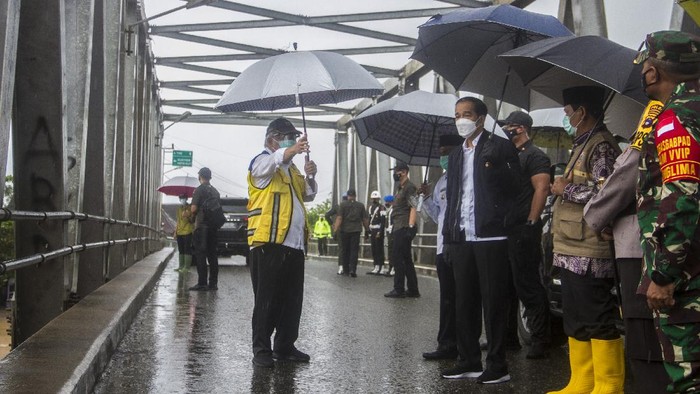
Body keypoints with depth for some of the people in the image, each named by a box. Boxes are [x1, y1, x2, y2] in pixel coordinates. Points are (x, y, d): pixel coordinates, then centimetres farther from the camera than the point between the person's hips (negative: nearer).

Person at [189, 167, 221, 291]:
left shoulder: (199, 189, -7)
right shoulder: (215, 191, 14)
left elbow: (194, 209, -12)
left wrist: (193, 214, 8)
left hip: (201, 226, -7)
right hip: (213, 226, 7)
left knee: (200, 254, -6)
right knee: (212, 254, 9)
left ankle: (202, 283, -10)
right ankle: (213, 283, 10)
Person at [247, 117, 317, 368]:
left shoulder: (291, 168, 23)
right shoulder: (262, 162, -1)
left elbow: (308, 196, 21)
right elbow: (276, 159, -24)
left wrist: (310, 176, 1)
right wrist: (292, 150, -45)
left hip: (294, 243, 8)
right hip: (269, 243, -8)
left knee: (292, 299, 10)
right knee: (267, 299, -4)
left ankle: (285, 346, 19)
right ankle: (261, 349, 3)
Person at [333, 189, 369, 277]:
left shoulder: (343, 204, -2)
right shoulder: (361, 205, 5)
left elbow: (339, 218, -9)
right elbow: (365, 219, 6)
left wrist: (336, 229, -10)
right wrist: (367, 230, 15)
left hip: (345, 230, -1)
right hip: (356, 230, 1)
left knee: (345, 250, 11)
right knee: (354, 250, 1)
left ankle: (346, 269, 17)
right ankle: (352, 269, -11)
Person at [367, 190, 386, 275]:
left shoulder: (381, 208, -8)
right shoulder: (370, 208, 17)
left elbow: (383, 221, -14)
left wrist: (380, 232, -20)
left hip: (378, 231, -8)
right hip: (372, 232, 8)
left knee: (379, 249, -8)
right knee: (373, 250, 8)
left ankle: (381, 267, -6)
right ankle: (376, 268, 13)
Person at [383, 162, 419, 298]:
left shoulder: (409, 187, -10)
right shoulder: (398, 187, 19)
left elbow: (413, 208, -17)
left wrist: (410, 227, -24)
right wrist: (393, 227, 22)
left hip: (404, 228, -10)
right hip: (398, 228, 10)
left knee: (397, 257, -9)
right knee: (406, 259, 11)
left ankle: (399, 289, -4)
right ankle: (413, 290, 15)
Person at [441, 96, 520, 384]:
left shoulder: (500, 147, 0)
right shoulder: (455, 156, 19)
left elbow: (514, 188, -6)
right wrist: (448, 236, 14)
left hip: (491, 237, -6)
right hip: (461, 239, 7)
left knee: (493, 302, -2)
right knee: (464, 303, 10)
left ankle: (497, 366, 5)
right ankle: (469, 361, 19)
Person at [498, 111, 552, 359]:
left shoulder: (535, 156, -6)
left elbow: (542, 189, -16)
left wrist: (531, 223, -19)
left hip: (524, 230, -9)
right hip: (507, 229, 9)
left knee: (528, 285, -7)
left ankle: (540, 340, 0)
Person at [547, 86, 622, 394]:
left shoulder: (601, 145, -10)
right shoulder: (583, 145, 21)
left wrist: (566, 188, -11)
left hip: (588, 252, -11)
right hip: (573, 251, 11)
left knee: (598, 321, -6)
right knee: (576, 321, 13)